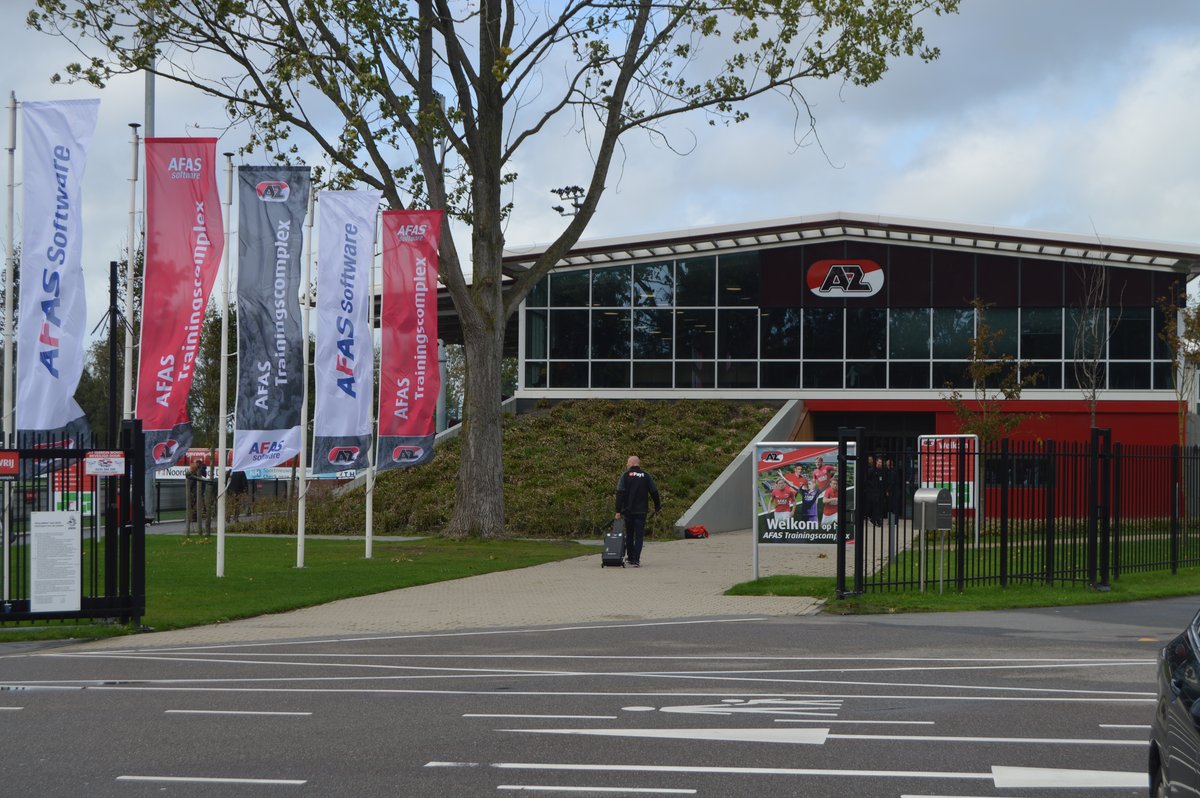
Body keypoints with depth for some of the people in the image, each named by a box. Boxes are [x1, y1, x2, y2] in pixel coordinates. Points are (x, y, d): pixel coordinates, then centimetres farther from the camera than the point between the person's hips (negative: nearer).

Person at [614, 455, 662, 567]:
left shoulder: (625, 476, -2)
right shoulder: (646, 476, 3)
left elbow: (620, 494, -8)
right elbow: (654, 492, 4)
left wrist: (618, 511, -8)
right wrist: (657, 506, 17)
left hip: (628, 511, 0)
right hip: (641, 511, 0)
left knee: (629, 535, 16)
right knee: (639, 536, -1)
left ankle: (630, 557, 25)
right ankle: (636, 560, -10)